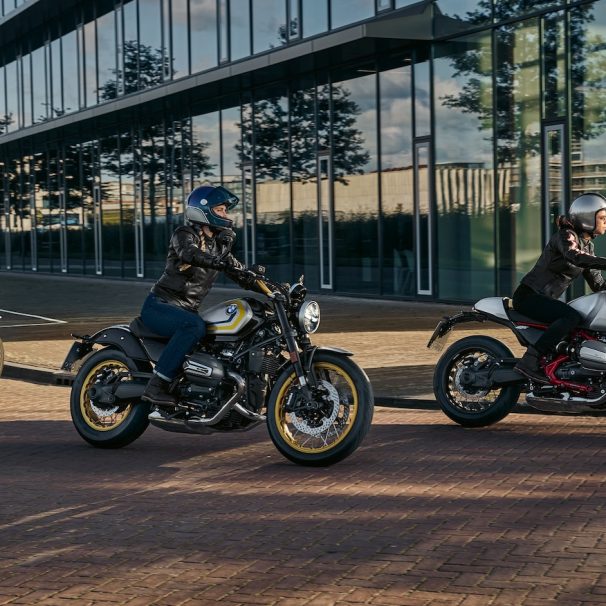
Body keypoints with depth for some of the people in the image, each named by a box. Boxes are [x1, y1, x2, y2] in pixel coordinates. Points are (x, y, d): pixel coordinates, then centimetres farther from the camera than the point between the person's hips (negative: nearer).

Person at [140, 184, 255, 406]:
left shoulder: (220, 244, 14)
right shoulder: (184, 234, -8)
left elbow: (242, 275, 9)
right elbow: (189, 253, -31)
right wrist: (219, 263, -48)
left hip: (187, 310, 8)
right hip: (159, 306, -8)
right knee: (194, 326, -36)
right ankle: (156, 386, -36)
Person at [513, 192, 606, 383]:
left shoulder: (588, 245, 13)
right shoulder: (566, 235, -12)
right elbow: (575, 257, -35)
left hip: (546, 300, 10)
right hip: (529, 296, -10)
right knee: (572, 317, -31)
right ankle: (530, 361, -34)